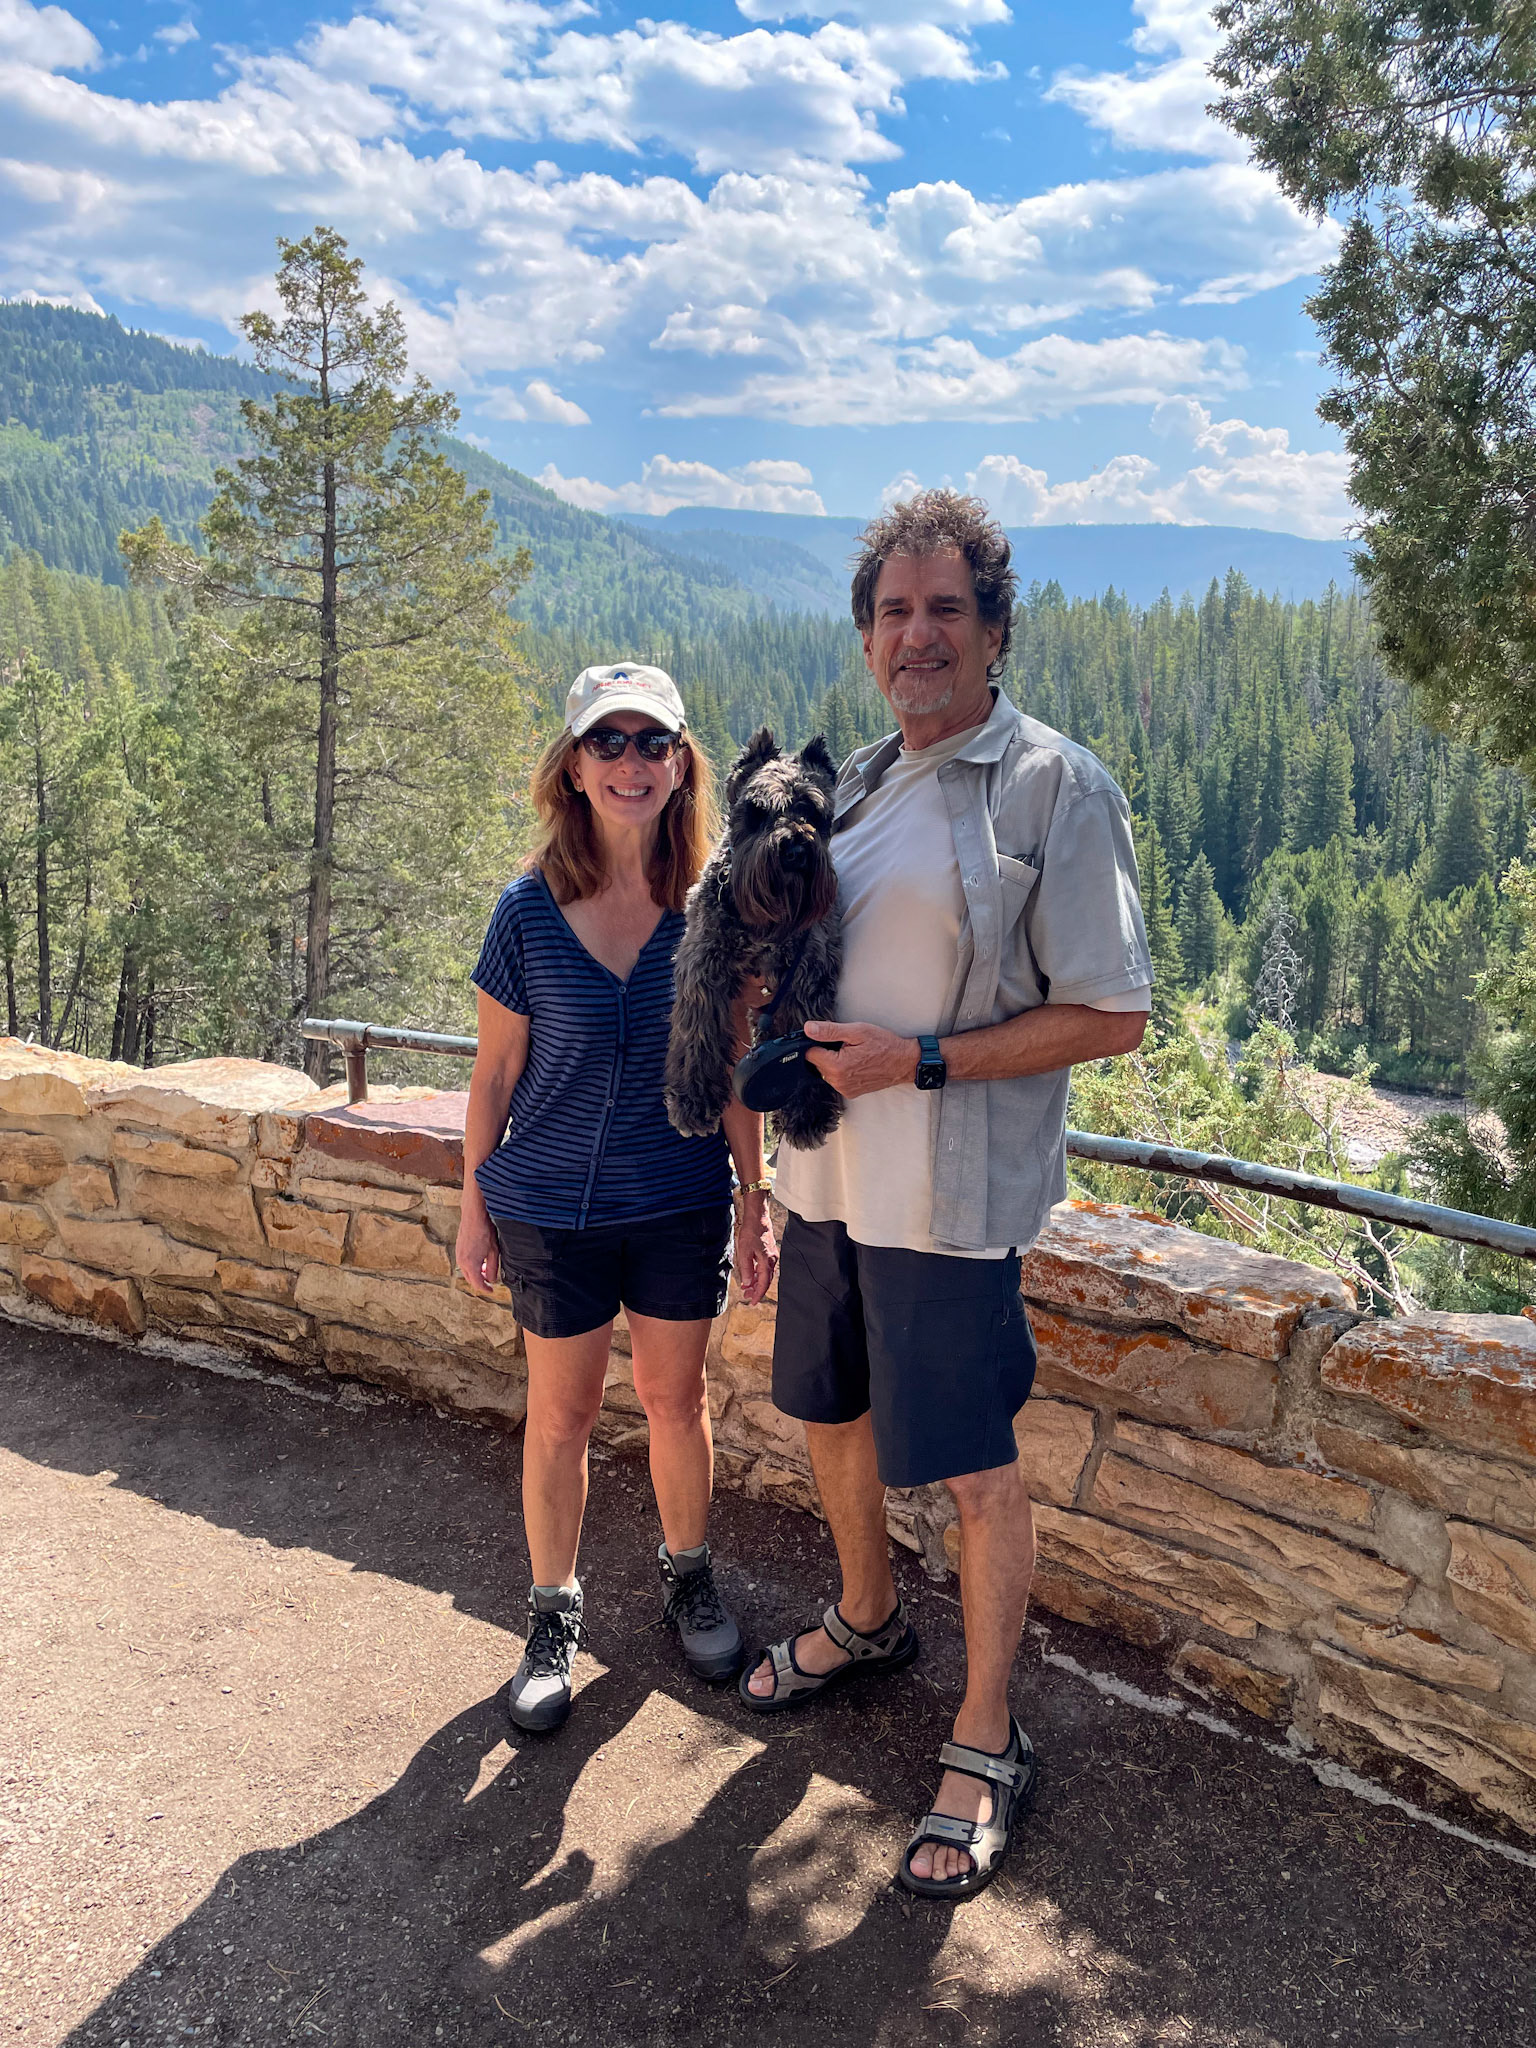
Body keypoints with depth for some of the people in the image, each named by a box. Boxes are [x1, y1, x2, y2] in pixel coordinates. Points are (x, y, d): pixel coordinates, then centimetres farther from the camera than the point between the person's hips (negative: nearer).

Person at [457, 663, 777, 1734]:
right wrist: (474, 1206, 3)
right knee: (561, 1412, 12)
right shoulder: (530, 911, -10)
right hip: (552, 1204, 0)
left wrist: (756, 1202, 0)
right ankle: (555, 1613, 34)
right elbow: (497, 1072, -1)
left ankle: (688, 1575, 41)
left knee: (676, 1399, 15)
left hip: (682, 1202, 1)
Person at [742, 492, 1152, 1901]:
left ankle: (988, 1746, 25)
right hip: (830, 1172, 7)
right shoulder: (854, 782, 10)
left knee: (974, 1468, 4)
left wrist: (918, 1061, -20)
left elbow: (1112, 1016, -15)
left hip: (951, 1195, -7)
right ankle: (868, 1621, 48)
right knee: (832, 1413, 22)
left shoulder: (1056, 787, -11)